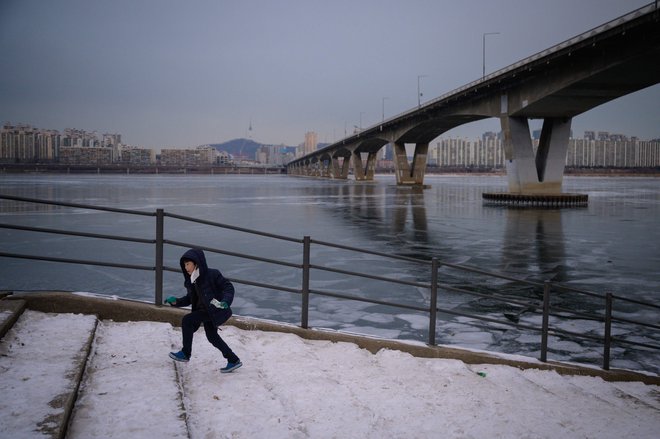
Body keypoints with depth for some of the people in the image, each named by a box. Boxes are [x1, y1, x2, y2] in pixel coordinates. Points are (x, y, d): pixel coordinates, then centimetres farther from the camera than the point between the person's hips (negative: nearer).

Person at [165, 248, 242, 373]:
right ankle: (233, 360, 32)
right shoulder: (190, 281, 6)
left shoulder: (212, 274, -16)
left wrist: (226, 301, -31)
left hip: (215, 309, -9)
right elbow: (190, 298, 16)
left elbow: (228, 287, -15)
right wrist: (176, 302, 0)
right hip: (205, 311, 9)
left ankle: (185, 353, -5)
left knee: (187, 320, -17)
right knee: (212, 336, 18)